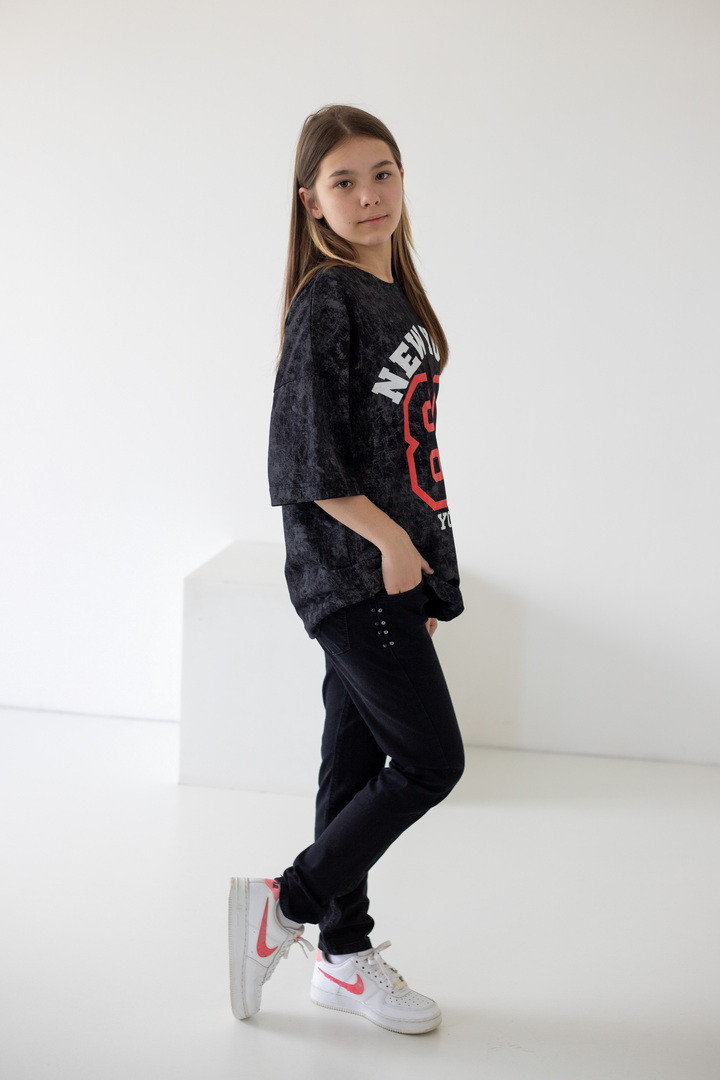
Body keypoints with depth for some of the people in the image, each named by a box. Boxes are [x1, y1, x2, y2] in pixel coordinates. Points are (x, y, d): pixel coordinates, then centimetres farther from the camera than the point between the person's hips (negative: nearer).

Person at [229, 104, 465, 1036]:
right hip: (352, 571, -8)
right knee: (431, 759, -6)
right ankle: (283, 905, 7)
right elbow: (308, 452, -18)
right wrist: (387, 539, -17)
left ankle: (344, 957, 24)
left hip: (394, 571, 8)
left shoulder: (397, 296, 14)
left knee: (359, 759, 13)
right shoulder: (327, 298, -12)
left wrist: (426, 569, 17)